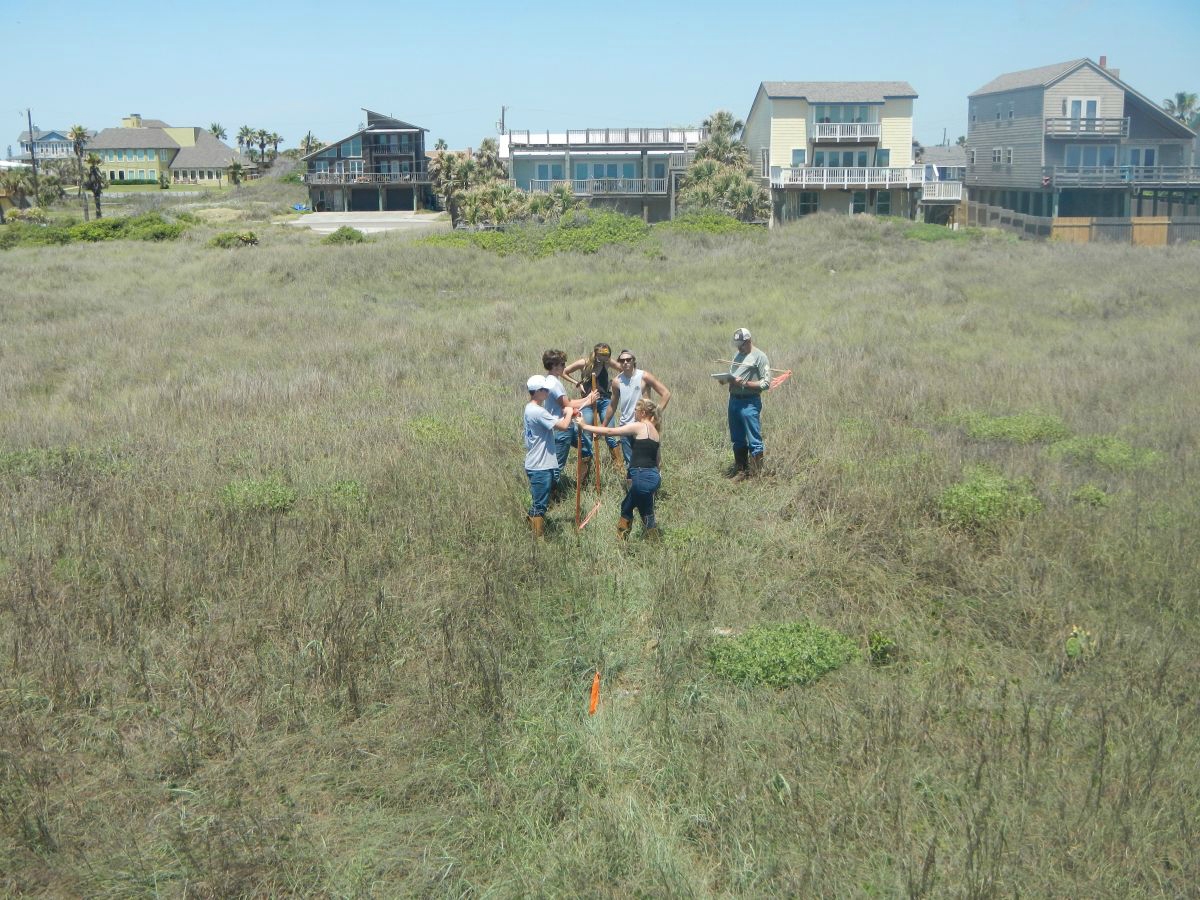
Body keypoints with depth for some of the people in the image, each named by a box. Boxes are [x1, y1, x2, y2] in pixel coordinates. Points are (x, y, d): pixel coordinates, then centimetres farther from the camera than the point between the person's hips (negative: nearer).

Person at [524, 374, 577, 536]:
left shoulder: (531, 408, 12)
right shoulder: (538, 411, -21)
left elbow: (554, 422, 14)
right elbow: (563, 426, -23)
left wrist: (564, 415, 0)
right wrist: (568, 413, -5)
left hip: (536, 465, 10)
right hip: (540, 467, -10)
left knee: (538, 503, 19)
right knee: (540, 505, -2)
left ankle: (535, 532, 28)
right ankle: (537, 538, 5)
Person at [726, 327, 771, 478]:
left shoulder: (760, 357, -6)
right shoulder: (737, 355, 16)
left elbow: (766, 383, -12)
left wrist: (745, 383, -20)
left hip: (749, 402, -7)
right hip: (734, 400, 8)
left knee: (754, 441, -4)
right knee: (738, 440, 14)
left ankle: (756, 475, 0)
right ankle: (740, 471, 24)